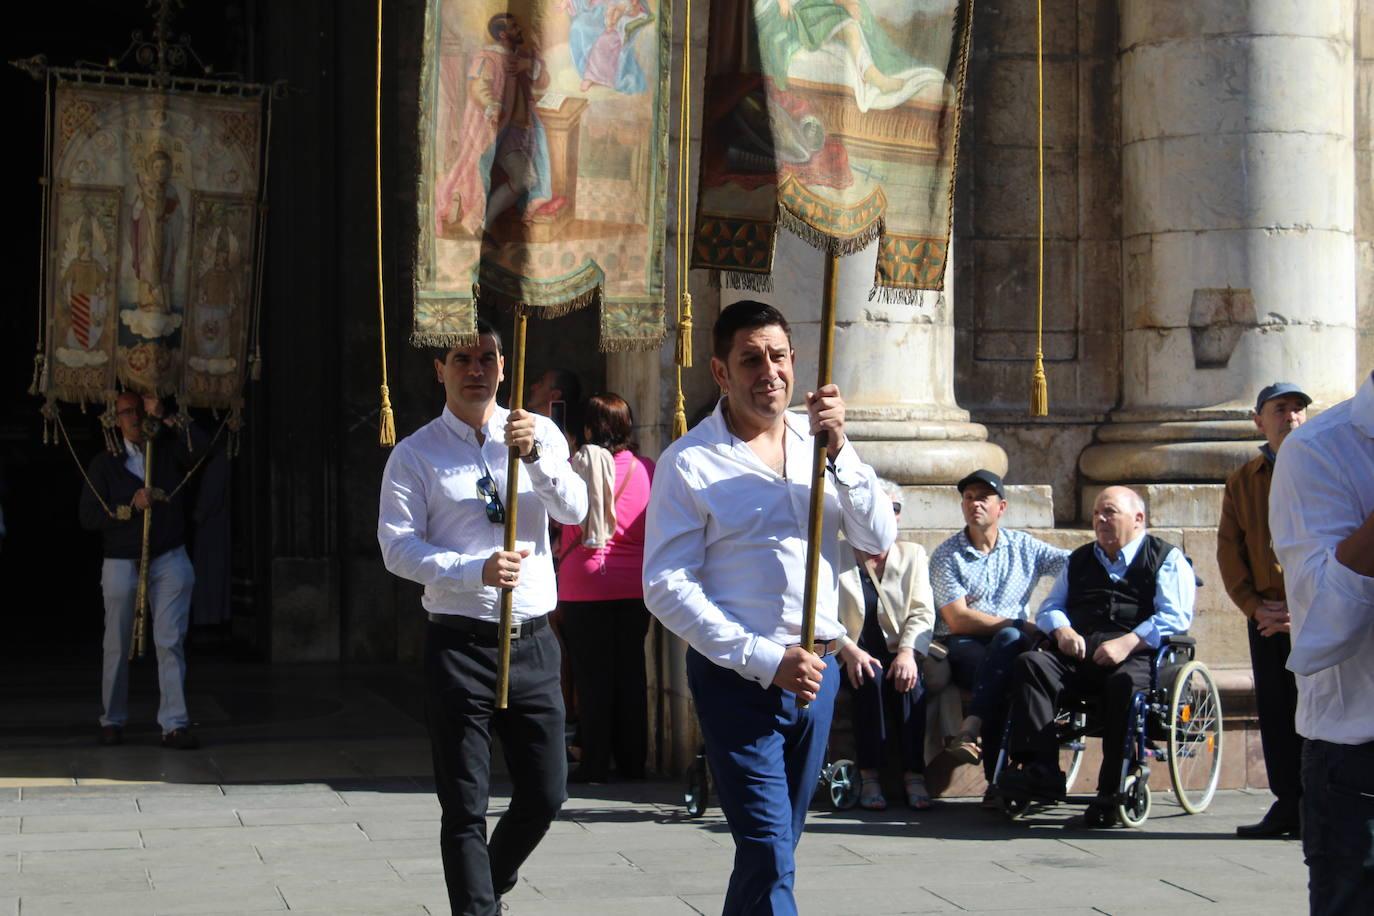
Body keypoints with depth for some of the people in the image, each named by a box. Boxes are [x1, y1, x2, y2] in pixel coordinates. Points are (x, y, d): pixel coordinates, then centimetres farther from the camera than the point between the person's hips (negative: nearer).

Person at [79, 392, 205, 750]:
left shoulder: (168, 452, 7)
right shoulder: (104, 463, 4)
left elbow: (198, 446, -16)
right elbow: (89, 516, -3)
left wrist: (162, 416, -15)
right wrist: (131, 507, -14)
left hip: (168, 560, 0)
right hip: (121, 563, 0)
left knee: (171, 643, -7)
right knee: (117, 647, 7)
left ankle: (174, 725, -10)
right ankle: (113, 721, 20)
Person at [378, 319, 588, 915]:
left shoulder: (540, 434, 7)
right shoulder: (416, 454, -2)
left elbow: (574, 511, -6)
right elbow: (398, 548, -9)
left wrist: (535, 454, -22)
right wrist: (478, 571, -22)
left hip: (532, 640, 3)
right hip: (460, 643, -3)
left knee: (545, 794, 11)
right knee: (465, 808, 2)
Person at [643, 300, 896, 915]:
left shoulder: (818, 443, 9)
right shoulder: (689, 463, -7)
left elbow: (877, 538, 2)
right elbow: (666, 588, -11)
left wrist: (839, 451, -13)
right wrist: (767, 660, -16)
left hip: (817, 669, 5)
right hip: (739, 678, -5)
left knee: (775, 846, 15)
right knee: (769, 855, -12)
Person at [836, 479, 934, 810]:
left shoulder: (912, 555, 11)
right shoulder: (836, 558, 4)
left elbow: (922, 613, 0)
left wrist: (908, 652, -19)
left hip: (899, 654, 2)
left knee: (910, 681, -31)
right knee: (870, 680, -34)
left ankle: (914, 775, -29)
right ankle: (869, 776, -31)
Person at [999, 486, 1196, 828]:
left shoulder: (1167, 559, 13)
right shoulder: (1079, 560, 31)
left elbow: (1174, 617, -2)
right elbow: (1050, 607, 28)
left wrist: (1127, 643, -17)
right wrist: (1061, 630, 3)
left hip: (1137, 657, -5)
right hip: (1078, 656, 5)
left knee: (1125, 682, -39)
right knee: (1029, 664, -24)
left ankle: (1112, 791, -34)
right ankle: (1041, 771, -35)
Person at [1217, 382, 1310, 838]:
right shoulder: (1242, 481, 12)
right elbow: (1229, 550, 10)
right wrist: (1254, 606, -4)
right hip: (1267, 620, 4)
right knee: (1275, 712, 5)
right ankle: (1289, 804, 13)